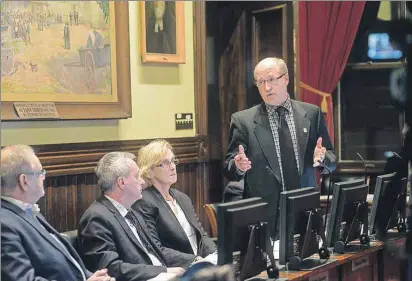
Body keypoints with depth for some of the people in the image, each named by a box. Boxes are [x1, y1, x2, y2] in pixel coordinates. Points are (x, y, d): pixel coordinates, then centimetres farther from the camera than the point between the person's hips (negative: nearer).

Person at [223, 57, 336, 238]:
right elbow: (229, 169, 0)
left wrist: (322, 158, -12)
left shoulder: (312, 113, 6)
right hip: (264, 215, -2)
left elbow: (331, 161, 9)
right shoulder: (243, 120, 1)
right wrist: (238, 166, -21)